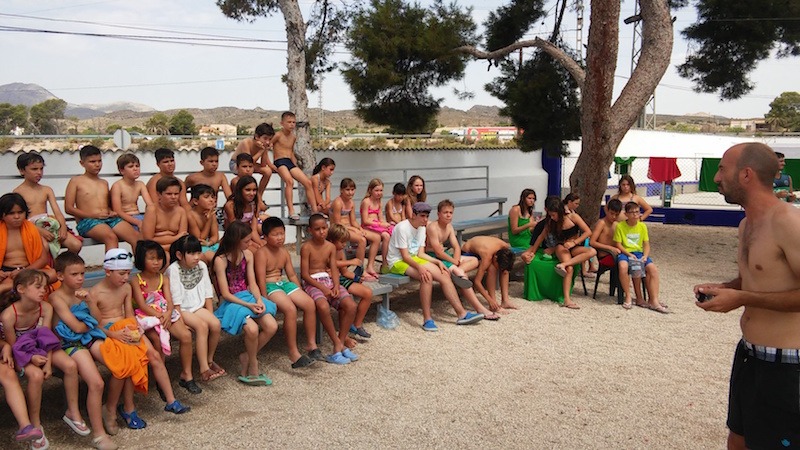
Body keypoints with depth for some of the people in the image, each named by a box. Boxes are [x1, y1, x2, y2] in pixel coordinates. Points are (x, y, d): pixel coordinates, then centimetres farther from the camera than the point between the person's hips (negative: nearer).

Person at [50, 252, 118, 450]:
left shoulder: (82, 292, 13)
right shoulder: (57, 297, -7)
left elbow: (98, 319, 9)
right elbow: (77, 327, -13)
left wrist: (89, 298, -4)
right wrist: (90, 322, 6)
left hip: (91, 337, 6)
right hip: (71, 343, -6)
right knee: (96, 383, -22)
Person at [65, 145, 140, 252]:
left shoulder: (104, 183, 24)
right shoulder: (75, 181, 8)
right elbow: (69, 208, 1)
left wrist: (112, 212, 4)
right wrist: (93, 215, -10)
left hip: (110, 219, 5)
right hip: (87, 221, -5)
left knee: (136, 236, -23)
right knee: (111, 237, -37)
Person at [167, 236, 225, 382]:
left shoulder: (202, 266, 1)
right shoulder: (173, 269, -16)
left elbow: (208, 293, 4)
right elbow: (175, 299, -17)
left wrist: (210, 315, -2)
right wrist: (181, 321, -20)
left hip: (197, 307, 5)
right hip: (181, 310, -5)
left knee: (216, 324, -19)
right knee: (202, 326, -28)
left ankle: (209, 359, 5)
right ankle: (204, 369, -24)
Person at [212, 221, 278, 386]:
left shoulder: (247, 255, 7)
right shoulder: (220, 260, -12)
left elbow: (252, 283, 6)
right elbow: (225, 294, -13)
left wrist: (259, 300, -13)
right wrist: (248, 305, -22)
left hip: (248, 297, 6)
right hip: (230, 302, -6)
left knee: (271, 326, -18)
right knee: (252, 329, -31)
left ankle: (246, 357, 6)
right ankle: (253, 368, -3)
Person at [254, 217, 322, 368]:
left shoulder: (284, 252, 14)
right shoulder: (262, 253, -10)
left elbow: (292, 275, 17)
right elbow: (261, 279, -16)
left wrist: (300, 294, 10)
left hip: (284, 283, 8)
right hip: (270, 286, -8)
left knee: (310, 304, -12)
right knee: (290, 309, -31)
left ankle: (311, 344, 0)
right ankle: (293, 353, -25)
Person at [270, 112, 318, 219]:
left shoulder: (293, 137, 17)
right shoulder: (278, 135, -4)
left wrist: (296, 166, 17)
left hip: (290, 162, 7)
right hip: (280, 162, -7)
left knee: (308, 183, -3)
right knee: (290, 181, -34)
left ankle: (315, 211, 1)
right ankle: (291, 211, -36)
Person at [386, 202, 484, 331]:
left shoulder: (422, 228, 8)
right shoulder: (402, 228, -17)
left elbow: (420, 254, 6)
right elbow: (405, 256, -21)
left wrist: (438, 261, -7)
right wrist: (419, 267, -35)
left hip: (414, 259, 8)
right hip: (398, 262, -8)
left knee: (444, 275, -9)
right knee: (427, 276, -34)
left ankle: (462, 314, -7)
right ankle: (427, 320, -30)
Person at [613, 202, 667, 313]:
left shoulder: (642, 226, 8)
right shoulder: (620, 226, -2)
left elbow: (646, 244, 9)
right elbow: (618, 244, -4)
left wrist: (645, 256, -10)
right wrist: (629, 254, -18)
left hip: (639, 252, 4)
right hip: (625, 252, -4)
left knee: (653, 269, -22)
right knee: (623, 266, -37)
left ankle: (654, 301, -20)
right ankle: (628, 297, -22)